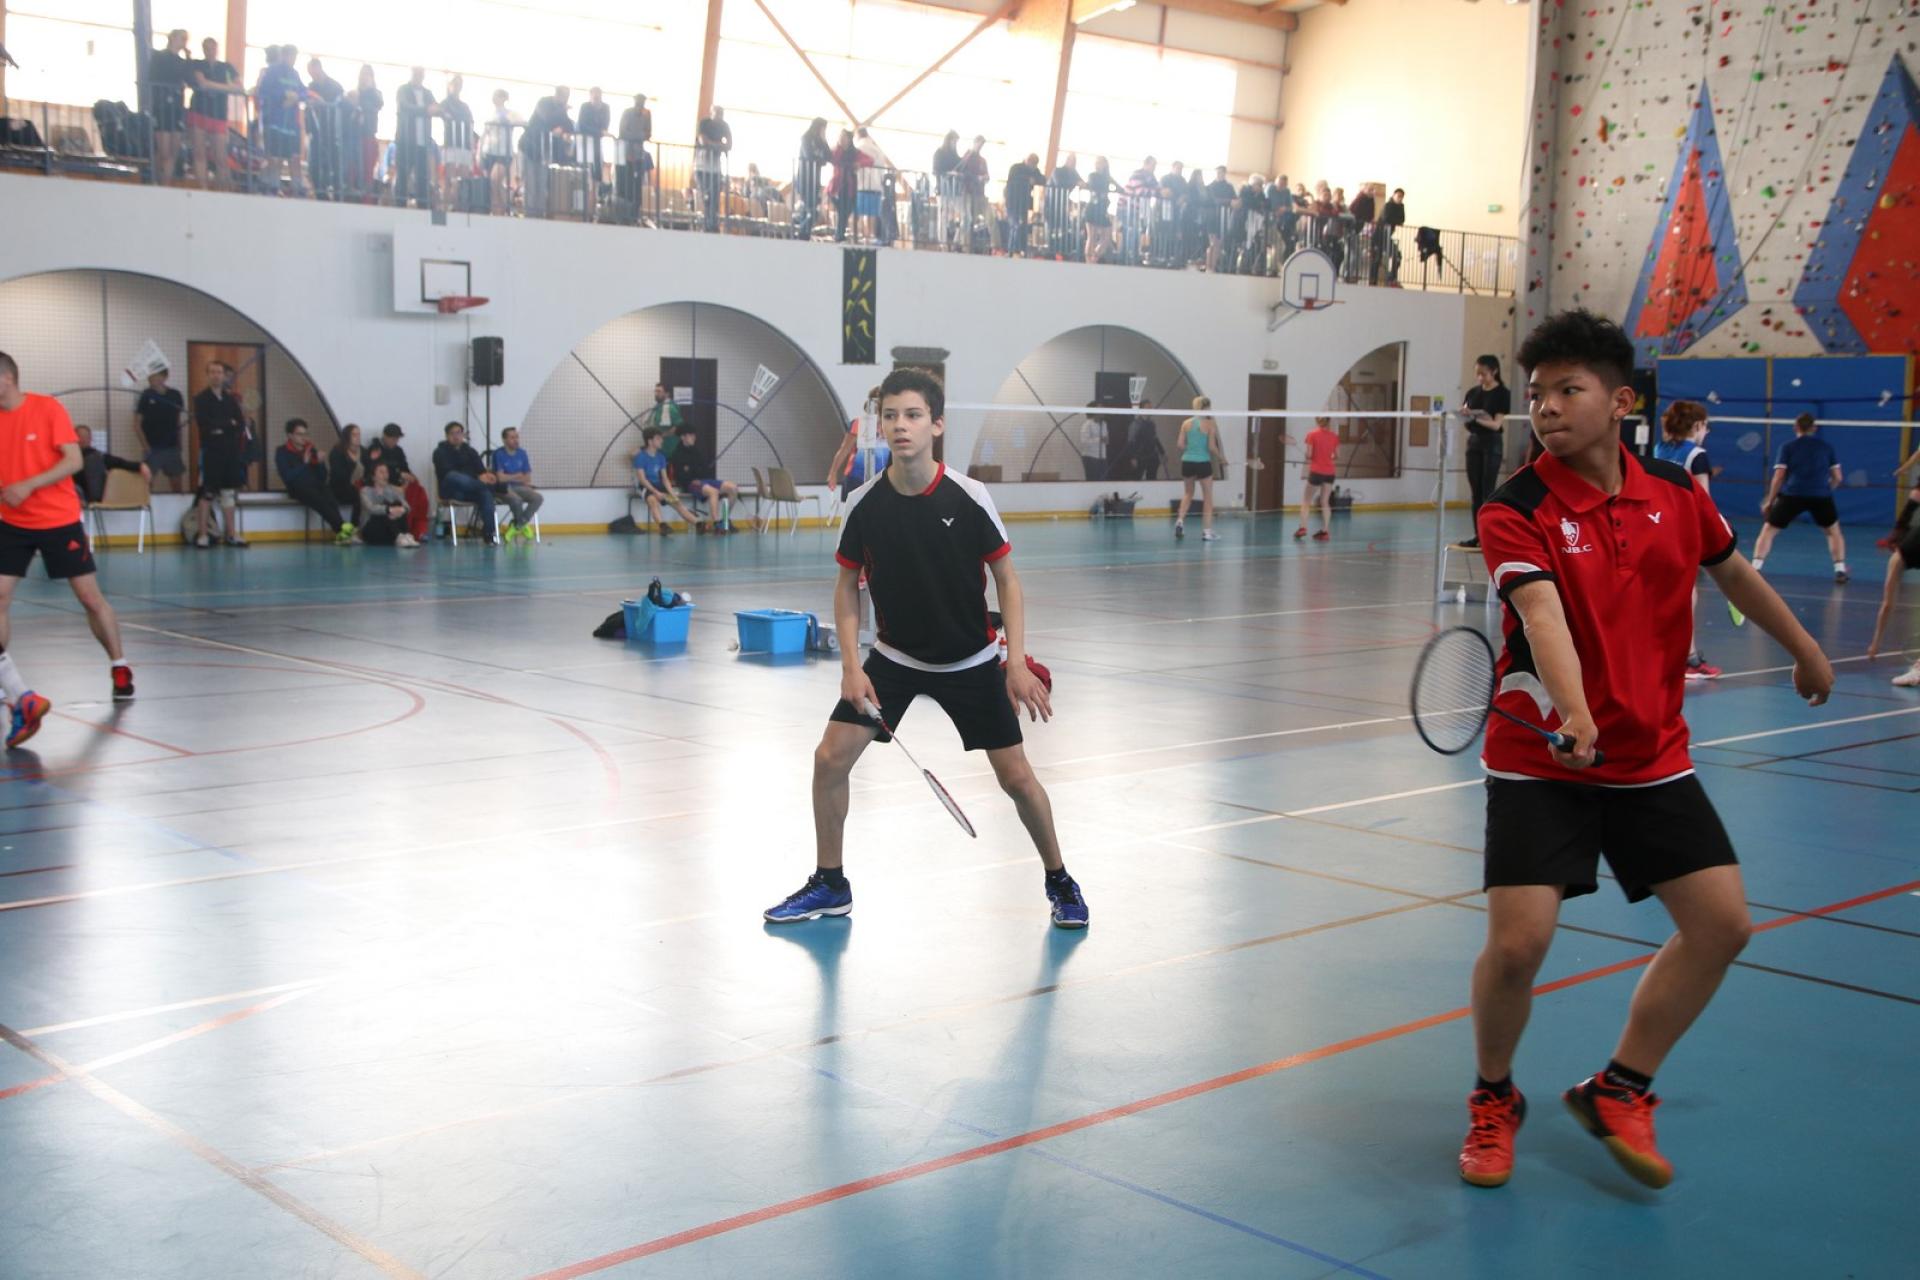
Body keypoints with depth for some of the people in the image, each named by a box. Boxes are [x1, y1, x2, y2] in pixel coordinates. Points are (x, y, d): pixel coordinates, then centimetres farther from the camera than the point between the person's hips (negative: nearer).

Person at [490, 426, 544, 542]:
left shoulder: (522, 453, 7)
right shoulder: (498, 454, -8)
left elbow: (527, 478, 8)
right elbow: (501, 478, -14)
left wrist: (511, 477, -8)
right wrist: (518, 477, -2)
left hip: (519, 487, 6)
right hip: (503, 489, -6)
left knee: (538, 497, -20)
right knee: (516, 499, -36)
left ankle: (516, 527, -12)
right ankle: (523, 526, -6)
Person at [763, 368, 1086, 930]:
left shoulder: (970, 499, -17)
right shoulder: (865, 503, -11)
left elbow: (1007, 580, -8)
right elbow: (847, 584, 1)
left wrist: (1017, 661, -17)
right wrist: (851, 665, -8)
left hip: (970, 661, -2)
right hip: (894, 657, 2)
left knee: (1016, 777, -3)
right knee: (830, 757, -8)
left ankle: (1059, 880, 22)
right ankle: (829, 884, 12)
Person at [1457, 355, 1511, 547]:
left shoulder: (1502, 394, -7)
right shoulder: (1472, 393, 10)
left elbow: (1496, 424, -13)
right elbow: (1466, 418, 11)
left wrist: (1475, 418, -28)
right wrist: (1464, 415, -13)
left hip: (1492, 444, -6)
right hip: (1473, 442, 6)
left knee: (1488, 492, -8)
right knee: (1475, 492, 5)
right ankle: (1478, 535, 8)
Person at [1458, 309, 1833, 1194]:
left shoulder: (1676, 497, 0)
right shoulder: (1516, 513, -15)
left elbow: (1734, 572, 20)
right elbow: (1543, 612, -32)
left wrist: (1805, 650, 32)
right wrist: (1574, 715, -48)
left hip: (1652, 757, 5)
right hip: (1541, 761, -5)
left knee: (1722, 922, 0)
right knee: (1517, 942, -14)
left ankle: (1619, 1090, 20)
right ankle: (1494, 1099, 16)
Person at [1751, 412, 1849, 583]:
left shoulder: (1787, 447, 9)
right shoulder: (1826, 447, 15)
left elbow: (1778, 477, 1)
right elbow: (1838, 477, 13)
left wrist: (1769, 501, 10)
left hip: (1792, 494, -1)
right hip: (1821, 496, 1)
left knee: (1769, 530, 8)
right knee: (1833, 531, 23)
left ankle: (1754, 568, -6)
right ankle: (1840, 570, 14)